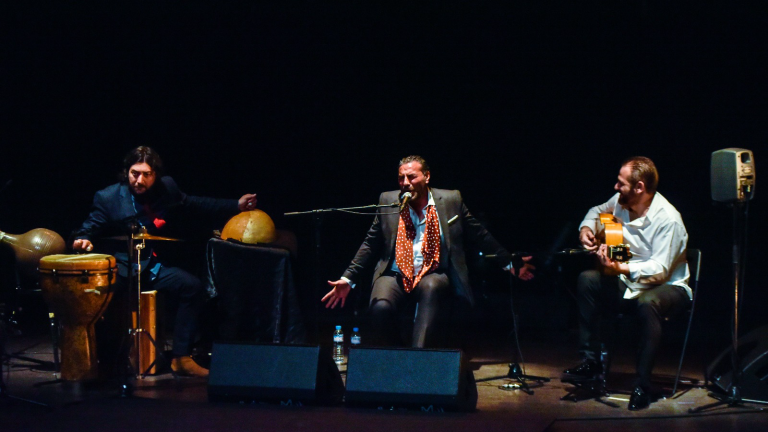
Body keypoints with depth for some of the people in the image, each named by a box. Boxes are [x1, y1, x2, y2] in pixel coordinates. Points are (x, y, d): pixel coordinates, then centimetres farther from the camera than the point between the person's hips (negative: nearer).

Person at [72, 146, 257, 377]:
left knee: (192, 286, -16)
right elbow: (90, 228, -2)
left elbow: (194, 204, 15)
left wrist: (236, 206, 13)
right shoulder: (108, 197, -7)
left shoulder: (167, 188, 2)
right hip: (121, 266, -4)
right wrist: (84, 240, -27)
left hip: (156, 264, 4)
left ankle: (181, 357, -8)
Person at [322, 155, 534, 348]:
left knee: (430, 287, -37)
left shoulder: (451, 200, 4)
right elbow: (371, 244, 13)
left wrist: (509, 263, 14)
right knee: (380, 307, -31)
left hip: (434, 277, -1)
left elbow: (480, 236, 13)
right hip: (396, 276, 1)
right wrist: (348, 279, 6)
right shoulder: (388, 200, 7)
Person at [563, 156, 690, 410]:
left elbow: (660, 271, -28)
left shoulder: (668, 219, -23)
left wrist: (621, 269, -41)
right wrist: (586, 228, 1)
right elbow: (598, 210, 24)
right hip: (630, 283, 7)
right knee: (587, 280, -14)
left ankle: (643, 385, -28)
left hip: (669, 286, -7)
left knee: (647, 303, -39)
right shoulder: (621, 203, -2)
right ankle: (590, 361, -9)